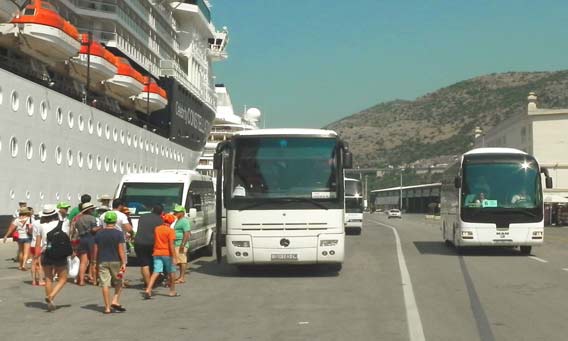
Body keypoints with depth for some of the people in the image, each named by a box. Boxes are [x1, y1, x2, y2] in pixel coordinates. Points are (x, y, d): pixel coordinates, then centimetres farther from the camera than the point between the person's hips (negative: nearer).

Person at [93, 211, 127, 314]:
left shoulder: (98, 234, 3)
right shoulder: (118, 234, -6)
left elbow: (95, 250, 6)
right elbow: (121, 250, -11)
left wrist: (96, 263, 15)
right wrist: (124, 263, -9)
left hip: (102, 262, 2)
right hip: (115, 261, -2)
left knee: (105, 284, 2)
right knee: (118, 283, 15)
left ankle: (107, 307, 3)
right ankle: (115, 301, 0)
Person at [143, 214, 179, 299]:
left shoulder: (157, 229, 9)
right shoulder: (170, 230, -8)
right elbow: (171, 245, -14)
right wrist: (173, 256, -15)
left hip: (157, 253, 4)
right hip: (167, 254, -4)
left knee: (156, 272, -2)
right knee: (171, 272, 13)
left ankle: (148, 290, -19)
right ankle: (172, 291, 21)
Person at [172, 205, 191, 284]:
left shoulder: (184, 221, -13)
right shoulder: (178, 221, 19)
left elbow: (187, 233, -21)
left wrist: (183, 244, -26)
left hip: (181, 244, -11)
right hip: (177, 244, 11)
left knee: (182, 260, -10)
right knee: (180, 260, 12)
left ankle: (182, 278, -10)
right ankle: (181, 276, 17)